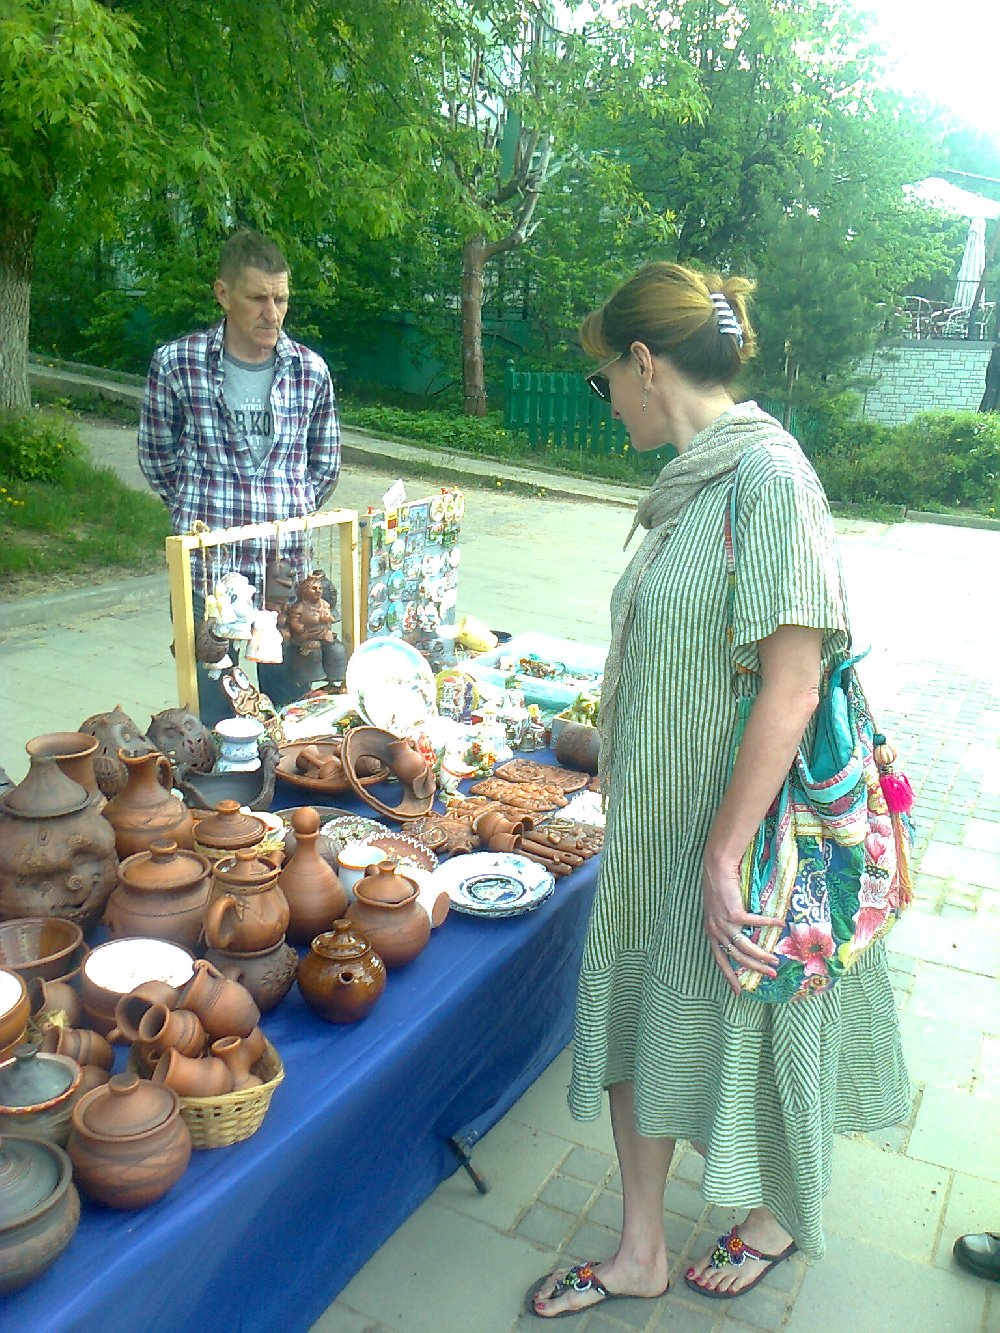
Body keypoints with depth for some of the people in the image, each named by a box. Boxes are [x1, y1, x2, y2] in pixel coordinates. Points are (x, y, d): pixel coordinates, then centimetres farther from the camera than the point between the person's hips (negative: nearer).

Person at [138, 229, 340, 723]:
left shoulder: (311, 371, 2)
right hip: (205, 566, -1)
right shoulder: (176, 363, -3)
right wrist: (201, 513, 9)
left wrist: (289, 517, 9)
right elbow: (157, 458, 9)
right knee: (210, 715, 7)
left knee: (289, 705, 12)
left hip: (288, 567, 2)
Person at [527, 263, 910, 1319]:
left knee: (734, 1027, 14)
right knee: (636, 1016, 16)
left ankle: (776, 1215, 45)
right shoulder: (695, 480, 6)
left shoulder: (767, 478, -20)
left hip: (733, 824, -8)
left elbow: (792, 687, -23)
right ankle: (639, 1255, 36)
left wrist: (723, 855, -21)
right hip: (657, 820, 8)